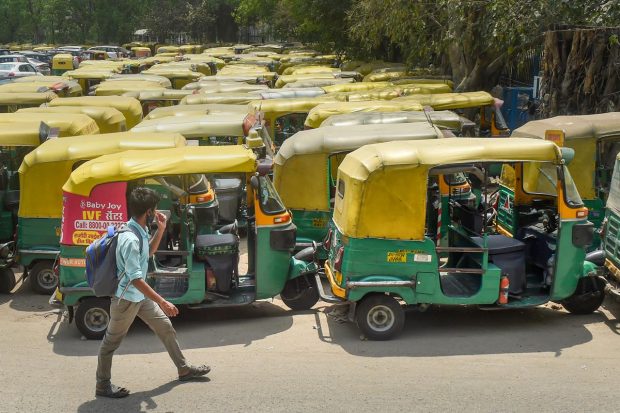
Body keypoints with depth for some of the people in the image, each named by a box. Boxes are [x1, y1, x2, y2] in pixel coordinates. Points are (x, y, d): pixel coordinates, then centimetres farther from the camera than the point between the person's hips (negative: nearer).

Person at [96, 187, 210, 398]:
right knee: (111, 342, 7)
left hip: (140, 296, 10)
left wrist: (161, 230, 5)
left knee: (166, 327, 16)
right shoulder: (130, 240, -30)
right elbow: (136, 279, -31)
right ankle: (103, 385, 21)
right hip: (126, 298, -9)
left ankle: (184, 369, 29)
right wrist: (162, 302, -29)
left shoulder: (140, 231, -1)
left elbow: (149, 252, 20)